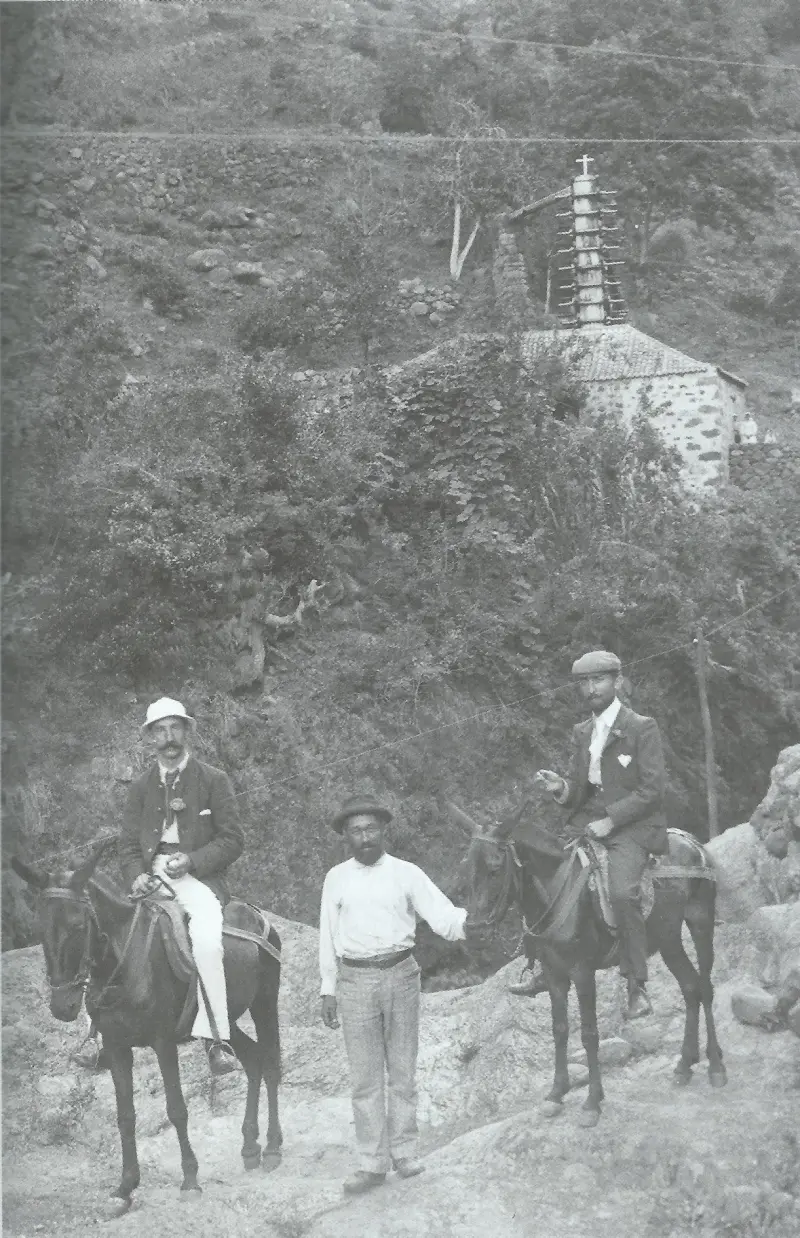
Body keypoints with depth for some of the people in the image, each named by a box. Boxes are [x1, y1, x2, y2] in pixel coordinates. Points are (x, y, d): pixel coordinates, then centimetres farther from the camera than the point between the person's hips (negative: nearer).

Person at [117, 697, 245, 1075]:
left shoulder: (214, 780, 5)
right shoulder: (141, 787, 15)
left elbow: (232, 841, 1)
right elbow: (128, 844, 14)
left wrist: (191, 860, -14)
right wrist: (137, 875, -8)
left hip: (198, 878, -4)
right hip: (151, 877, 4)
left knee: (206, 941, -31)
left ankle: (216, 1039, -29)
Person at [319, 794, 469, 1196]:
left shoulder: (406, 874, 0)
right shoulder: (337, 879, 4)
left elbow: (442, 917, -7)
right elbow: (328, 936, 8)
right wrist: (328, 990, 7)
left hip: (401, 976, 0)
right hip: (355, 980, 0)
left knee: (403, 1070, 8)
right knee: (364, 1077, 3)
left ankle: (404, 1152, 20)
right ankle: (372, 1163, 9)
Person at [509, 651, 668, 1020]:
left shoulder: (642, 728, -4)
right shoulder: (581, 732, 15)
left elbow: (651, 790, -9)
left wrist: (610, 819, -18)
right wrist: (561, 788, -8)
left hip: (631, 826, -7)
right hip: (587, 823, 7)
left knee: (622, 893, -30)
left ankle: (637, 986, -18)